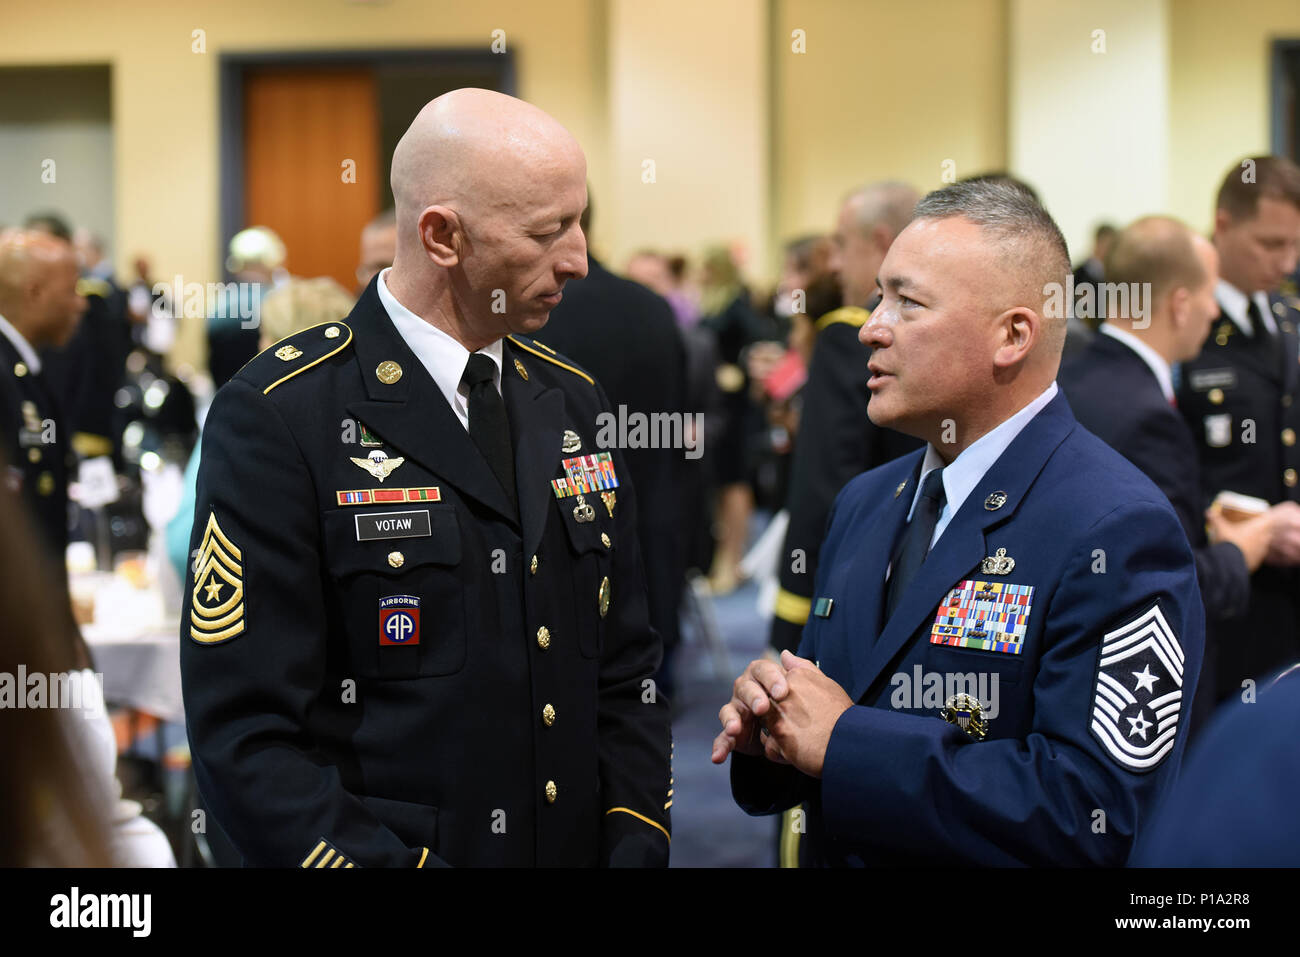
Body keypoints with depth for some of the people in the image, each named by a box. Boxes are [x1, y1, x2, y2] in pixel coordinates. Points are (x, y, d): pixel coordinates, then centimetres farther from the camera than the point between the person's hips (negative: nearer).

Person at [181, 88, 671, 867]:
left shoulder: (574, 402, 6)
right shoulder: (280, 417, -14)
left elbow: (625, 672, 9)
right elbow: (246, 736, -17)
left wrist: (636, 846, -5)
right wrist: (403, 862, -24)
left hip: (582, 847, 6)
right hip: (395, 847, -6)